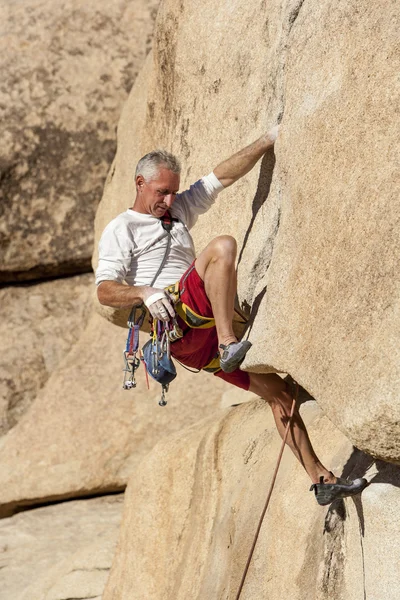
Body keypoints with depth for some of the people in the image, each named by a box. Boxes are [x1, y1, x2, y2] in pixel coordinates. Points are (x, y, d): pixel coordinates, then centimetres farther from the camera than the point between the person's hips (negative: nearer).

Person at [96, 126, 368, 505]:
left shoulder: (178, 211, 28)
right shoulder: (120, 229, 8)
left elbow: (223, 177, 24)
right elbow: (105, 291, -5)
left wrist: (270, 139, 16)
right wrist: (144, 292, -25)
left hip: (205, 338, 7)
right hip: (176, 322, -7)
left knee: (277, 391, 0)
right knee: (222, 247, -26)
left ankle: (322, 479, 3)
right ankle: (230, 345, -36)